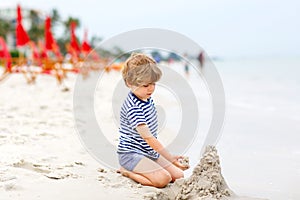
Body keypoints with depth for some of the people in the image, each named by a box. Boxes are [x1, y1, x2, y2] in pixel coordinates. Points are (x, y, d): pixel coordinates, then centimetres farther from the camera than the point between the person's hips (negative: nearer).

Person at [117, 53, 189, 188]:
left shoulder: (147, 99, 5)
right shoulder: (133, 107, -24)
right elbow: (148, 138, -28)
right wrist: (170, 158, -32)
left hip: (149, 152, 9)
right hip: (131, 154, -9)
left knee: (178, 176, 2)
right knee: (163, 179, -26)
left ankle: (135, 170, 10)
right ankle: (127, 172, -6)